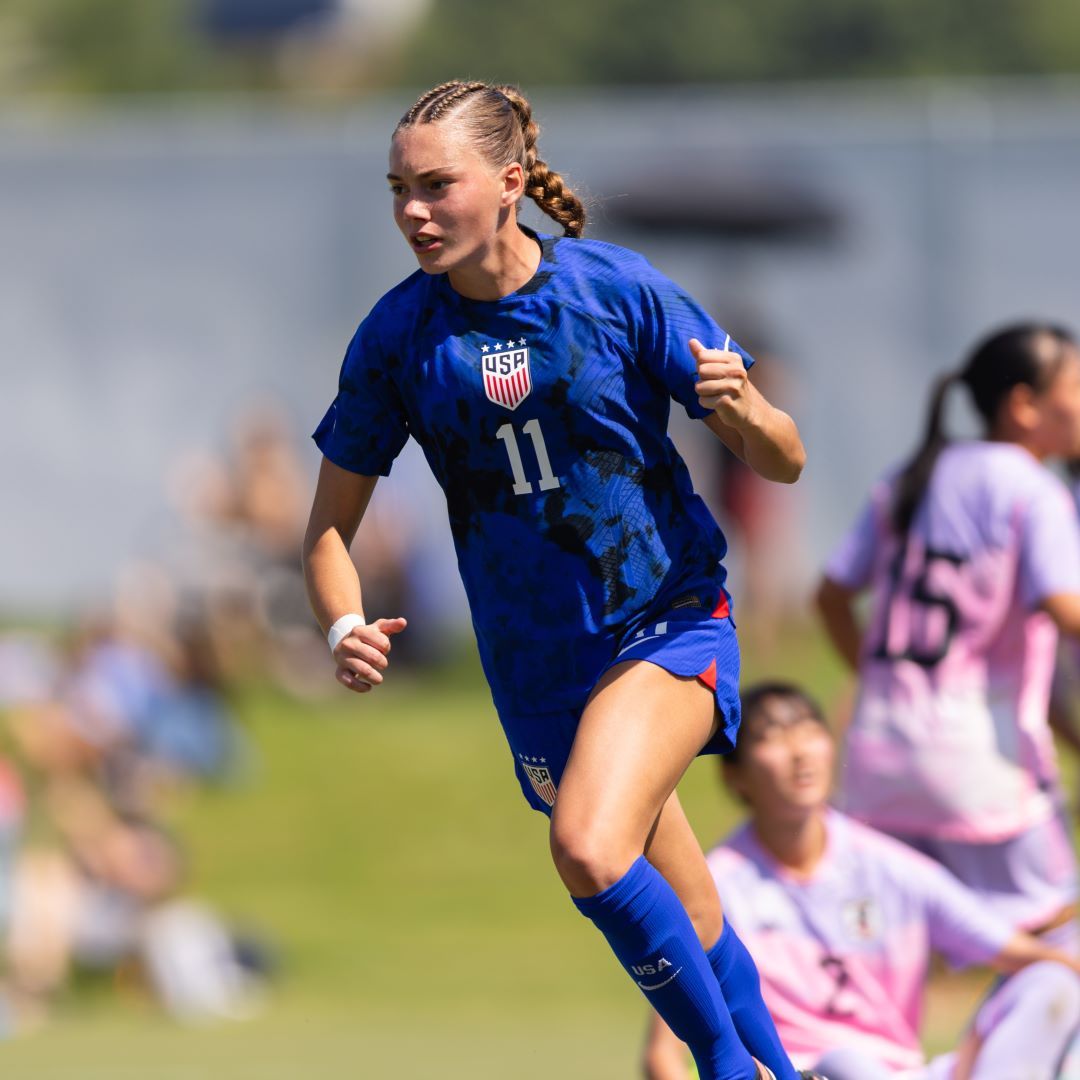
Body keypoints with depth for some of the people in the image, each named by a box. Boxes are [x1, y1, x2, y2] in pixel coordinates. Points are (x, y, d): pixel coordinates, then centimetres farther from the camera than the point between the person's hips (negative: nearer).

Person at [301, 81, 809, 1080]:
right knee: (683, 932, 11)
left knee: (590, 848, -28)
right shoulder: (396, 338, -5)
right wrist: (345, 625, -16)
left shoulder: (617, 288, -12)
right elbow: (332, 522, 5)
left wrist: (742, 410, -30)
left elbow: (783, 463, -7)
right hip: (537, 657, 4)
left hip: (669, 620, -4)